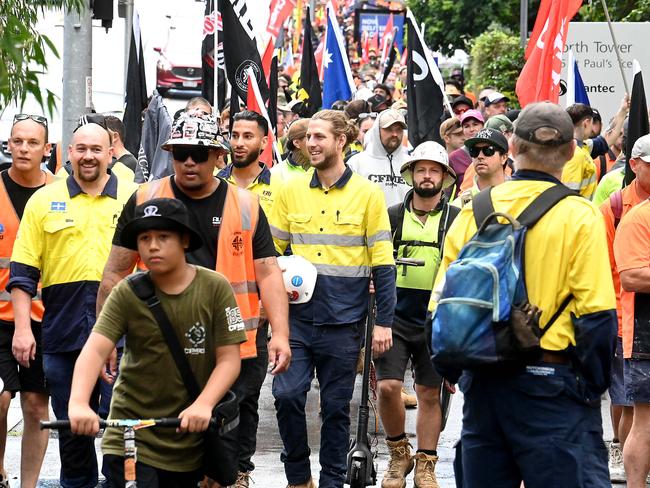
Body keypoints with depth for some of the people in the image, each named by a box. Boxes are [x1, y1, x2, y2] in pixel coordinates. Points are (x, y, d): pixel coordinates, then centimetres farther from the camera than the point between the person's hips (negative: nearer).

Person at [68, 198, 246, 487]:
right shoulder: (127, 294, -5)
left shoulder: (215, 288, -5)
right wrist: (79, 403, -34)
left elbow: (229, 359, -6)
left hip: (189, 438, 1)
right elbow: (95, 350, -16)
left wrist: (203, 404, -24)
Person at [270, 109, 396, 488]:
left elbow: (383, 265, -1)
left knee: (336, 407, 6)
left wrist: (384, 322, -5)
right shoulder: (291, 190, 6)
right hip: (297, 315, 2)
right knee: (287, 395, -10)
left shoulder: (367, 194, -1)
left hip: (343, 321, -2)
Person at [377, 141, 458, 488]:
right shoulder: (393, 216, 5)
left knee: (430, 394, 5)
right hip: (396, 317, 0)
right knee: (387, 386, -10)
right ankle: (399, 454, 11)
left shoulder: (456, 219, 2)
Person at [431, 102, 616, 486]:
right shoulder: (579, 216, -9)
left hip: (482, 382, 5)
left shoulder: (474, 212, 3)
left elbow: (441, 304, 6)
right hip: (550, 383, -5)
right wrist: (594, 384, -1)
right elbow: (596, 315, -12)